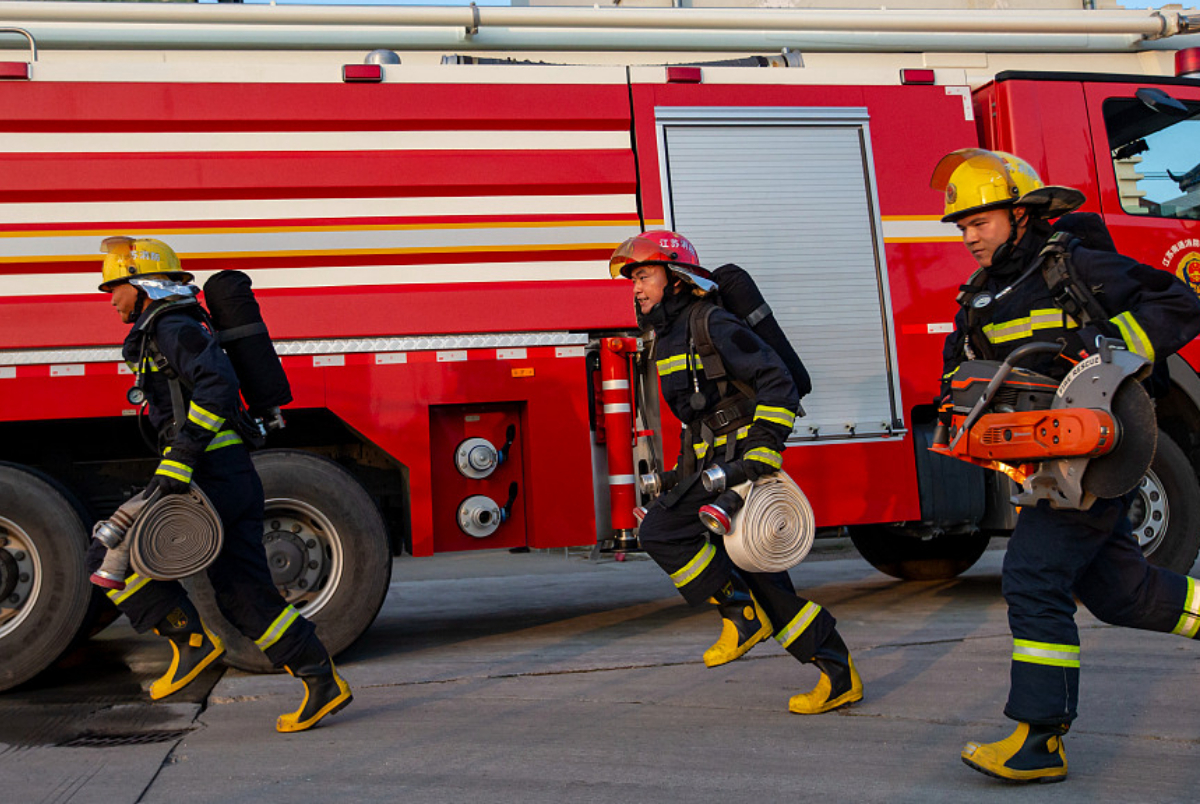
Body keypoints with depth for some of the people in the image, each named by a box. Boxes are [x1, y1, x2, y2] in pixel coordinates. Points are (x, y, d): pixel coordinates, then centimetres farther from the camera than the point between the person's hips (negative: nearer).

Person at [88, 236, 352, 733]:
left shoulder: (174, 328, -6)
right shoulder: (158, 336, 25)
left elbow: (217, 385, -23)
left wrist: (178, 463, -26)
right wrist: (167, 480, 28)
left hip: (212, 479, -10)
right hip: (233, 481, 10)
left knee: (109, 559, -3)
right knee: (244, 595, 9)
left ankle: (190, 640, 0)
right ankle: (324, 684, 9)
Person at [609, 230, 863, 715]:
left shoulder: (713, 327, -11)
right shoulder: (668, 339, 18)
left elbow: (777, 383, -18)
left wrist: (761, 454, -25)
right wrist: (686, 470, 26)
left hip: (741, 459, -10)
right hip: (716, 463, 10)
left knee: (660, 530, -17)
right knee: (761, 576, 8)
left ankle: (741, 612, -4)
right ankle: (838, 675, 14)